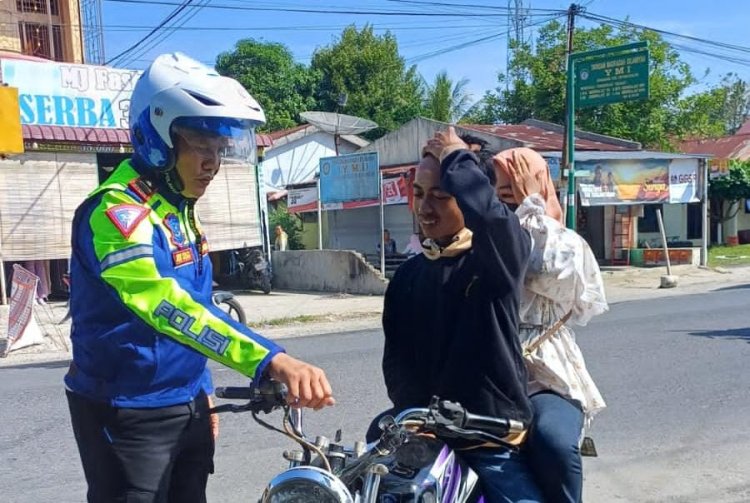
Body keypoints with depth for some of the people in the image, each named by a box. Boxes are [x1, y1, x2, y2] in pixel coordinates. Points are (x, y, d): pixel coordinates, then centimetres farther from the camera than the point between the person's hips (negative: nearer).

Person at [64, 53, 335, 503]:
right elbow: (167, 305, -39)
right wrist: (273, 361, -51)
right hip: (126, 416, -8)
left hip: (184, 407, 8)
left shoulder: (179, 208, 7)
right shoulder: (117, 211, -23)